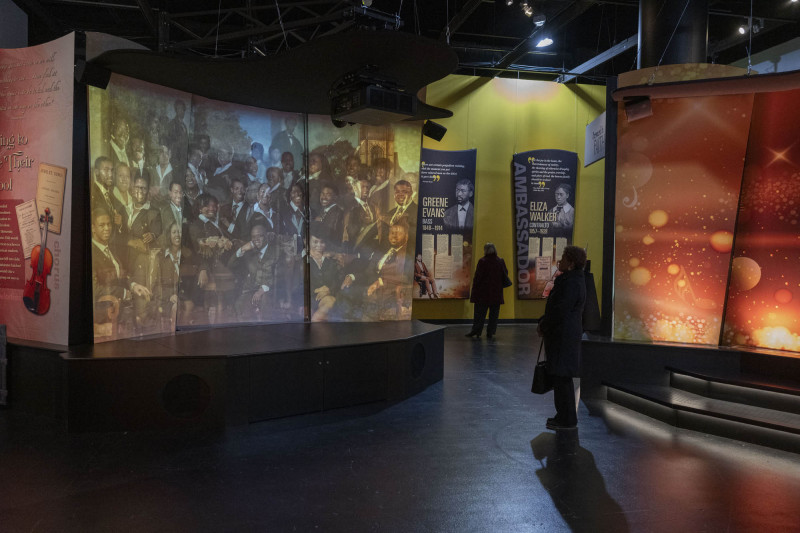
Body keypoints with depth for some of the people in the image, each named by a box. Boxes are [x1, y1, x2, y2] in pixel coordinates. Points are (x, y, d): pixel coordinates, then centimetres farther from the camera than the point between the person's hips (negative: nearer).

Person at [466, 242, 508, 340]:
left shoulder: (482, 261, -10)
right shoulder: (501, 262, 2)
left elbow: (477, 277, -10)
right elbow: (505, 275, 10)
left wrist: (474, 289, -3)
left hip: (483, 292, -3)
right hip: (496, 292, 3)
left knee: (479, 313, 3)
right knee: (493, 314, 8)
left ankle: (476, 331, 2)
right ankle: (490, 332, 7)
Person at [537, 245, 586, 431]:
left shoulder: (572, 283, -19)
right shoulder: (570, 280, 14)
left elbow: (561, 311, -22)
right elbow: (556, 306, 20)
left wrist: (543, 327, -10)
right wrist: (543, 322, 12)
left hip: (563, 336, -11)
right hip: (563, 335, 11)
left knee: (561, 378, -3)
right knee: (561, 377, 17)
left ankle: (567, 420, 6)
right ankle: (565, 415, 27)